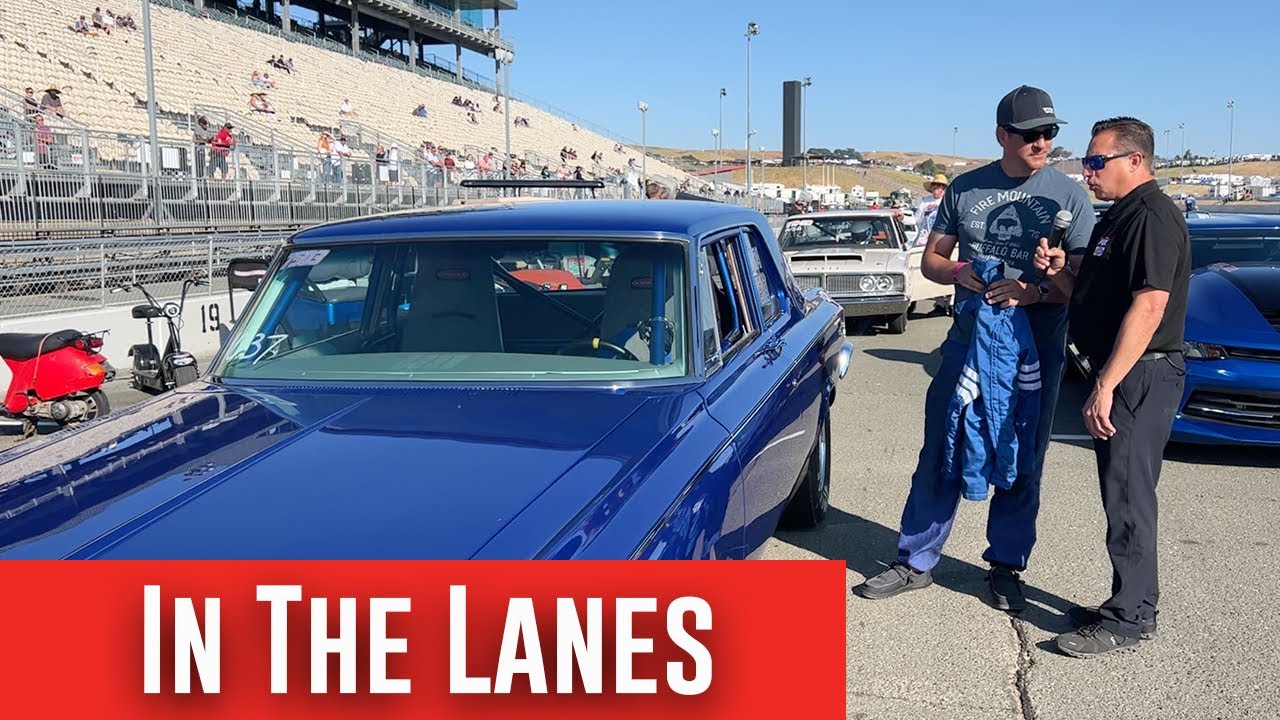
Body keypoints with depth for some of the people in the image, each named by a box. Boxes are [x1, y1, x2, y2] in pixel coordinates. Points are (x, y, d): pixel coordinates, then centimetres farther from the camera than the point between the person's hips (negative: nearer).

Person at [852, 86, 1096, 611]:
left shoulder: (1068, 195, -1)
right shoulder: (966, 188, 6)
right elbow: (931, 259, 11)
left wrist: (1033, 292, -22)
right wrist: (960, 273, -11)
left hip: (1036, 351, -2)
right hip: (967, 342, 2)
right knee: (939, 456, 6)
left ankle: (1006, 567, 23)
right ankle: (916, 562, 17)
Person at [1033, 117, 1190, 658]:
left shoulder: (1152, 217, -16)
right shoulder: (1119, 217, 17)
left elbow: (1148, 305, -24)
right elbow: (1093, 295, 22)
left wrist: (1106, 385, -26)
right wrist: (1060, 273, 2)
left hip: (1140, 376, -10)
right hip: (1120, 374, 10)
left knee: (1128, 496, -5)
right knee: (1122, 493, 15)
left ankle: (1130, 619, 3)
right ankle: (1130, 603, 25)